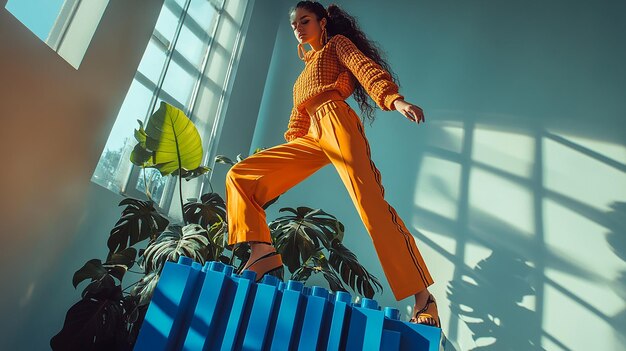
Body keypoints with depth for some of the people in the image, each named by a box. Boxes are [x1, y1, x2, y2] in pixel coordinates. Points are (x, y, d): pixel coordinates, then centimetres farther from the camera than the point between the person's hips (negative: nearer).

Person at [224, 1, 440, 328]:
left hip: (335, 122, -7)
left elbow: (365, 67, -3)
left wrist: (395, 99, -21)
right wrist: (286, 146, 17)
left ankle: (422, 296, -16)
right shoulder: (307, 67, 36)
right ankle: (263, 252, -18)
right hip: (311, 138, 7)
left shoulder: (337, 43, 17)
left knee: (371, 204, -22)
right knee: (239, 176, -4)